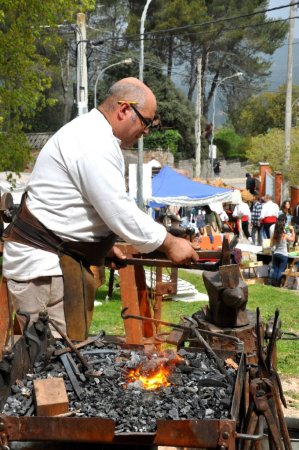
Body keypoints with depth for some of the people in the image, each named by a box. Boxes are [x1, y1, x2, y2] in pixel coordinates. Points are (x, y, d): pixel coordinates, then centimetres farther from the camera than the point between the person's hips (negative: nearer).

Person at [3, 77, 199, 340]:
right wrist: (170, 244, -10)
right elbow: (121, 212, -20)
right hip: (43, 266, -10)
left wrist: (103, 244, 20)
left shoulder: (90, 134, 16)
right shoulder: (94, 143, -18)